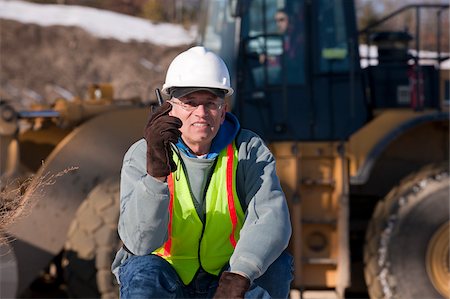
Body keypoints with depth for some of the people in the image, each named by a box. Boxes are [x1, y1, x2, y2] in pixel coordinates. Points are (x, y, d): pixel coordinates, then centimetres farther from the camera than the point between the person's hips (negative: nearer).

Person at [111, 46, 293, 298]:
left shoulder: (250, 151, -10)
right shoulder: (141, 156, -14)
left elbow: (272, 218, -27)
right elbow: (139, 242, -28)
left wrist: (239, 276, -44)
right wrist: (156, 171, -44)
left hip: (225, 277, 1)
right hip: (165, 278, -1)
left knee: (277, 265, -26)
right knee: (143, 273, -33)